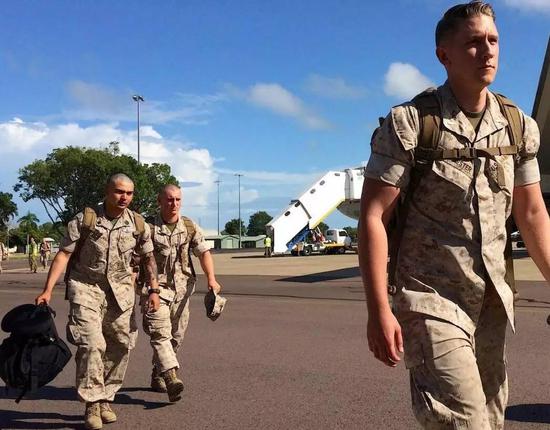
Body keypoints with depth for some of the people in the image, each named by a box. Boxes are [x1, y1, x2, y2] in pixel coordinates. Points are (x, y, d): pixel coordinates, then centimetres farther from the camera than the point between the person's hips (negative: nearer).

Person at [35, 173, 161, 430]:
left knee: (120, 346, 5)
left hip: (120, 291, 4)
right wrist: (47, 290, -15)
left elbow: (148, 258, 11)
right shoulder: (85, 220, -8)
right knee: (91, 343, -15)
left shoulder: (138, 224, 1)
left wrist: (154, 290, 4)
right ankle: (92, 404, -3)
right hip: (86, 287, -3)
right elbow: (64, 254, -8)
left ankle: (106, 399, 23)